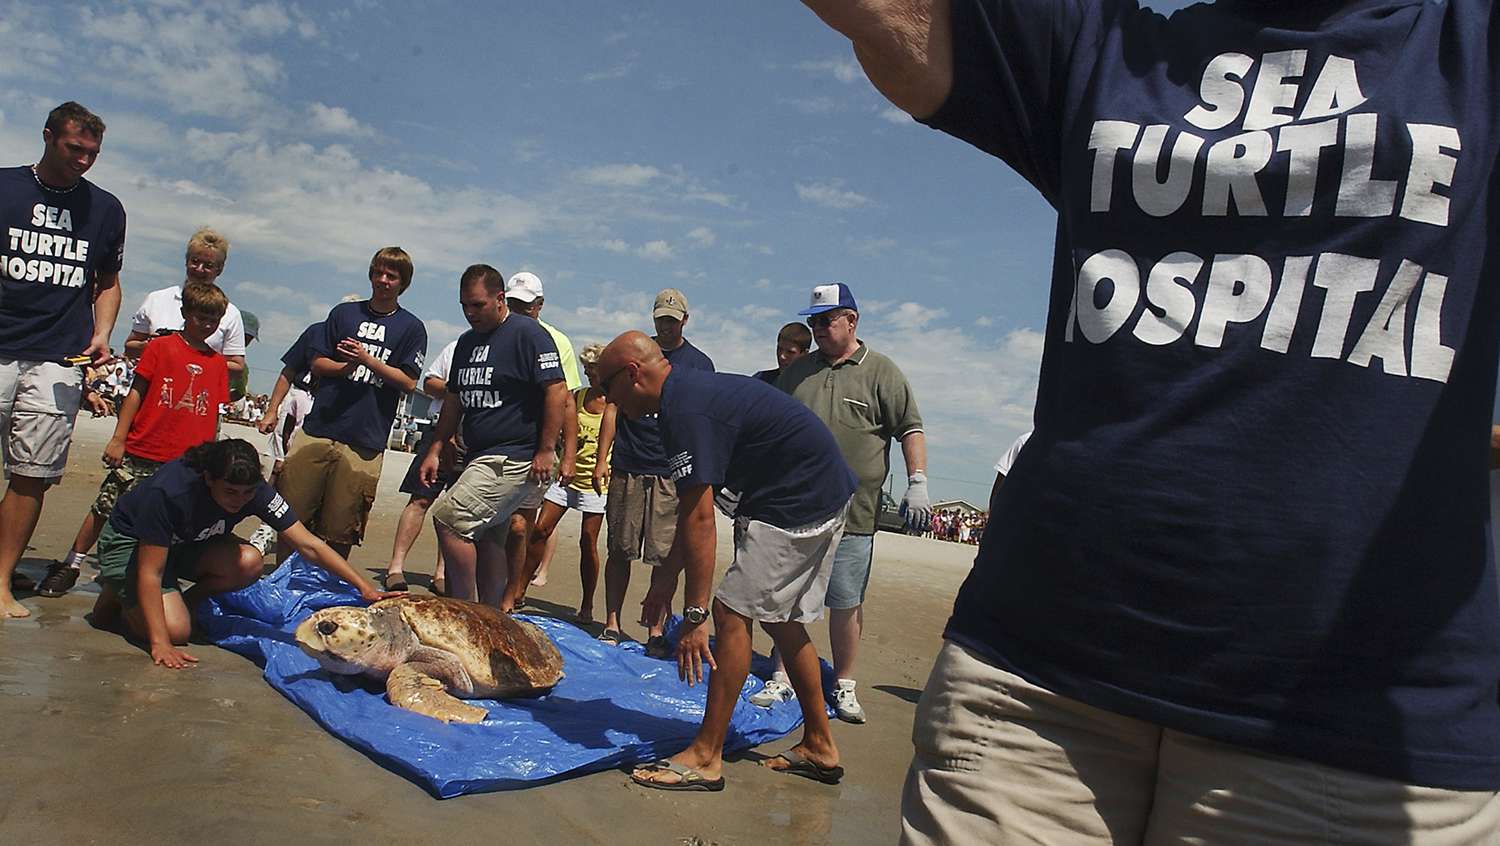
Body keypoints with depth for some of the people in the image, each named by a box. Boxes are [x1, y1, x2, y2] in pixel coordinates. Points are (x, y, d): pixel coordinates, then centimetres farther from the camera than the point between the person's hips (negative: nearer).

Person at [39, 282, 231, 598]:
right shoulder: (160, 346, 1)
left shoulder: (217, 363, 9)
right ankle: (70, 565, 21)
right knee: (105, 507, 6)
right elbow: (136, 393, 1)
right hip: (140, 452, -2)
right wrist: (118, 438, -4)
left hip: (185, 460, 2)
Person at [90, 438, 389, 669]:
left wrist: (364, 586, -33)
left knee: (249, 563, -26)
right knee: (175, 630, -23)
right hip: (129, 543, -4)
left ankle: (183, 602, 0)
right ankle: (117, 596, 7)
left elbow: (309, 545, -24)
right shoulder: (169, 491, -36)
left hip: (185, 543, 5)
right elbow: (150, 573, -33)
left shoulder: (255, 491, -23)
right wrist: (160, 644, -39)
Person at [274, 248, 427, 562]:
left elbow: (408, 383, 0)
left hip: (365, 442, -2)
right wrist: (349, 366, -7)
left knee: (339, 534, 1)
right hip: (317, 429, 2)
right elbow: (317, 364, 12)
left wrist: (368, 360, -12)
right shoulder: (344, 313, 15)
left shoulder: (411, 328, 7)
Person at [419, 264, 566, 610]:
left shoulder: (528, 333, -8)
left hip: (514, 458, -9)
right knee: (486, 539, 11)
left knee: (449, 518, -16)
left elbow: (557, 391, -15)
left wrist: (547, 450, -19)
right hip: (480, 457, 9)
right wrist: (436, 450, 17)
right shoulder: (467, 341, 17)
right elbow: (454, 400, 23)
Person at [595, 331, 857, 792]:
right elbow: (693, 510, 18)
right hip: (826, 495, 11)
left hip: (797, 504, -11)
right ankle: (819, 746, 26)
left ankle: (706, 757, -1)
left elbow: (699, 521, -25)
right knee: (781, 619, 17)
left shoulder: (684, 411, -20)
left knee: (733, 612, -8)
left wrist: (694, 615, -23)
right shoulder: (691, 390, 13)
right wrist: (666, 576, 21)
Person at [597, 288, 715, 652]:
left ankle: (656, 632, 7)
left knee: (665, 557, -1)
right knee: (619, 550, 5)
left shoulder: (700, 364, 7)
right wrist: (602, 459, 3)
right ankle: (612, 625, 16)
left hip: (672, 474, -1)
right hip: (627, 469, 2)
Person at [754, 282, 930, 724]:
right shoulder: (797, 371, 14)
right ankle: (782, 679, 19)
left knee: (847, 602, 4)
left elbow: (910, 429, -1)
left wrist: (917, 484, -11)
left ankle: (844, 685, 17)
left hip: (852, 515, -3)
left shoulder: (881, 372, 2)